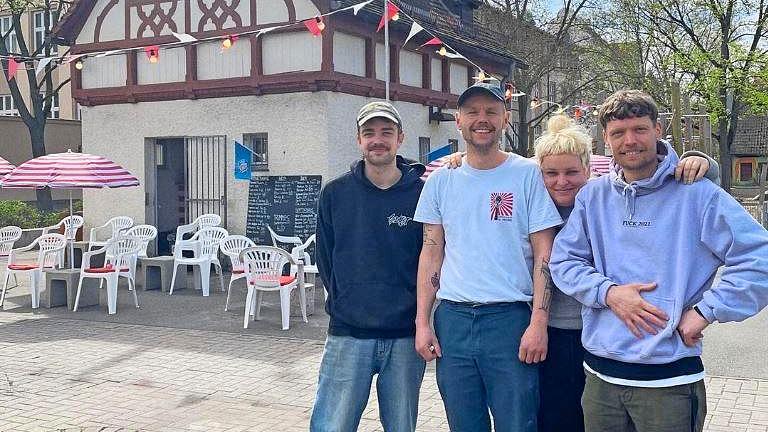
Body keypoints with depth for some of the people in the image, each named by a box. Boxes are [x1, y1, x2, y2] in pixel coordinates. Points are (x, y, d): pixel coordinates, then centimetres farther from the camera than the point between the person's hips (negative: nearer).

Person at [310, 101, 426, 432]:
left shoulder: (423, 191, -3)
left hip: (406, 336, 0)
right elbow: (325, 260, 9)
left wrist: (415, 308, -1)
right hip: (348, 335, 1)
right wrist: (347, 304, 4)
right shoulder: (335, 193, 3)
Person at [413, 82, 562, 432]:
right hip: (452, 319, 3)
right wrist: (422, 321, 4)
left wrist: (538, 322, -11)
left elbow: (544, 255, -3)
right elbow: (431, 253, 10)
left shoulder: (528, 174, -1)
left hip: (510, 318, -3)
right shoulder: (440, 180, 8)